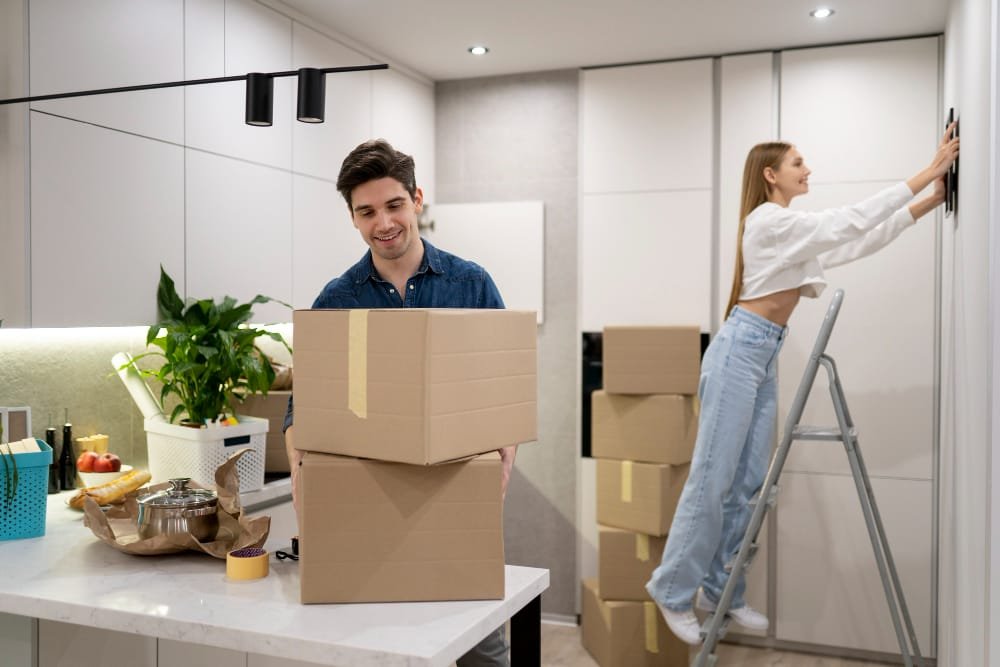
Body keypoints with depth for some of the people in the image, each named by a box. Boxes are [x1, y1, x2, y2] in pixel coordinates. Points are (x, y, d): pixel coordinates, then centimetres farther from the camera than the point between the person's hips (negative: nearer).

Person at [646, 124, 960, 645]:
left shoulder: (791, 229, 20)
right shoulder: (769, 220, -10)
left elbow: (859, 241, 17)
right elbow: (851, 223, -15)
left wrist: (931, 201, 12)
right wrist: (926, 173, -13)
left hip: (764, 357, 10)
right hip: (739, 351, -10)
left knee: (748, 482, 8)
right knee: (712, 479, -6)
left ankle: (720, 591, 17)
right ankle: (673, 591, 5)